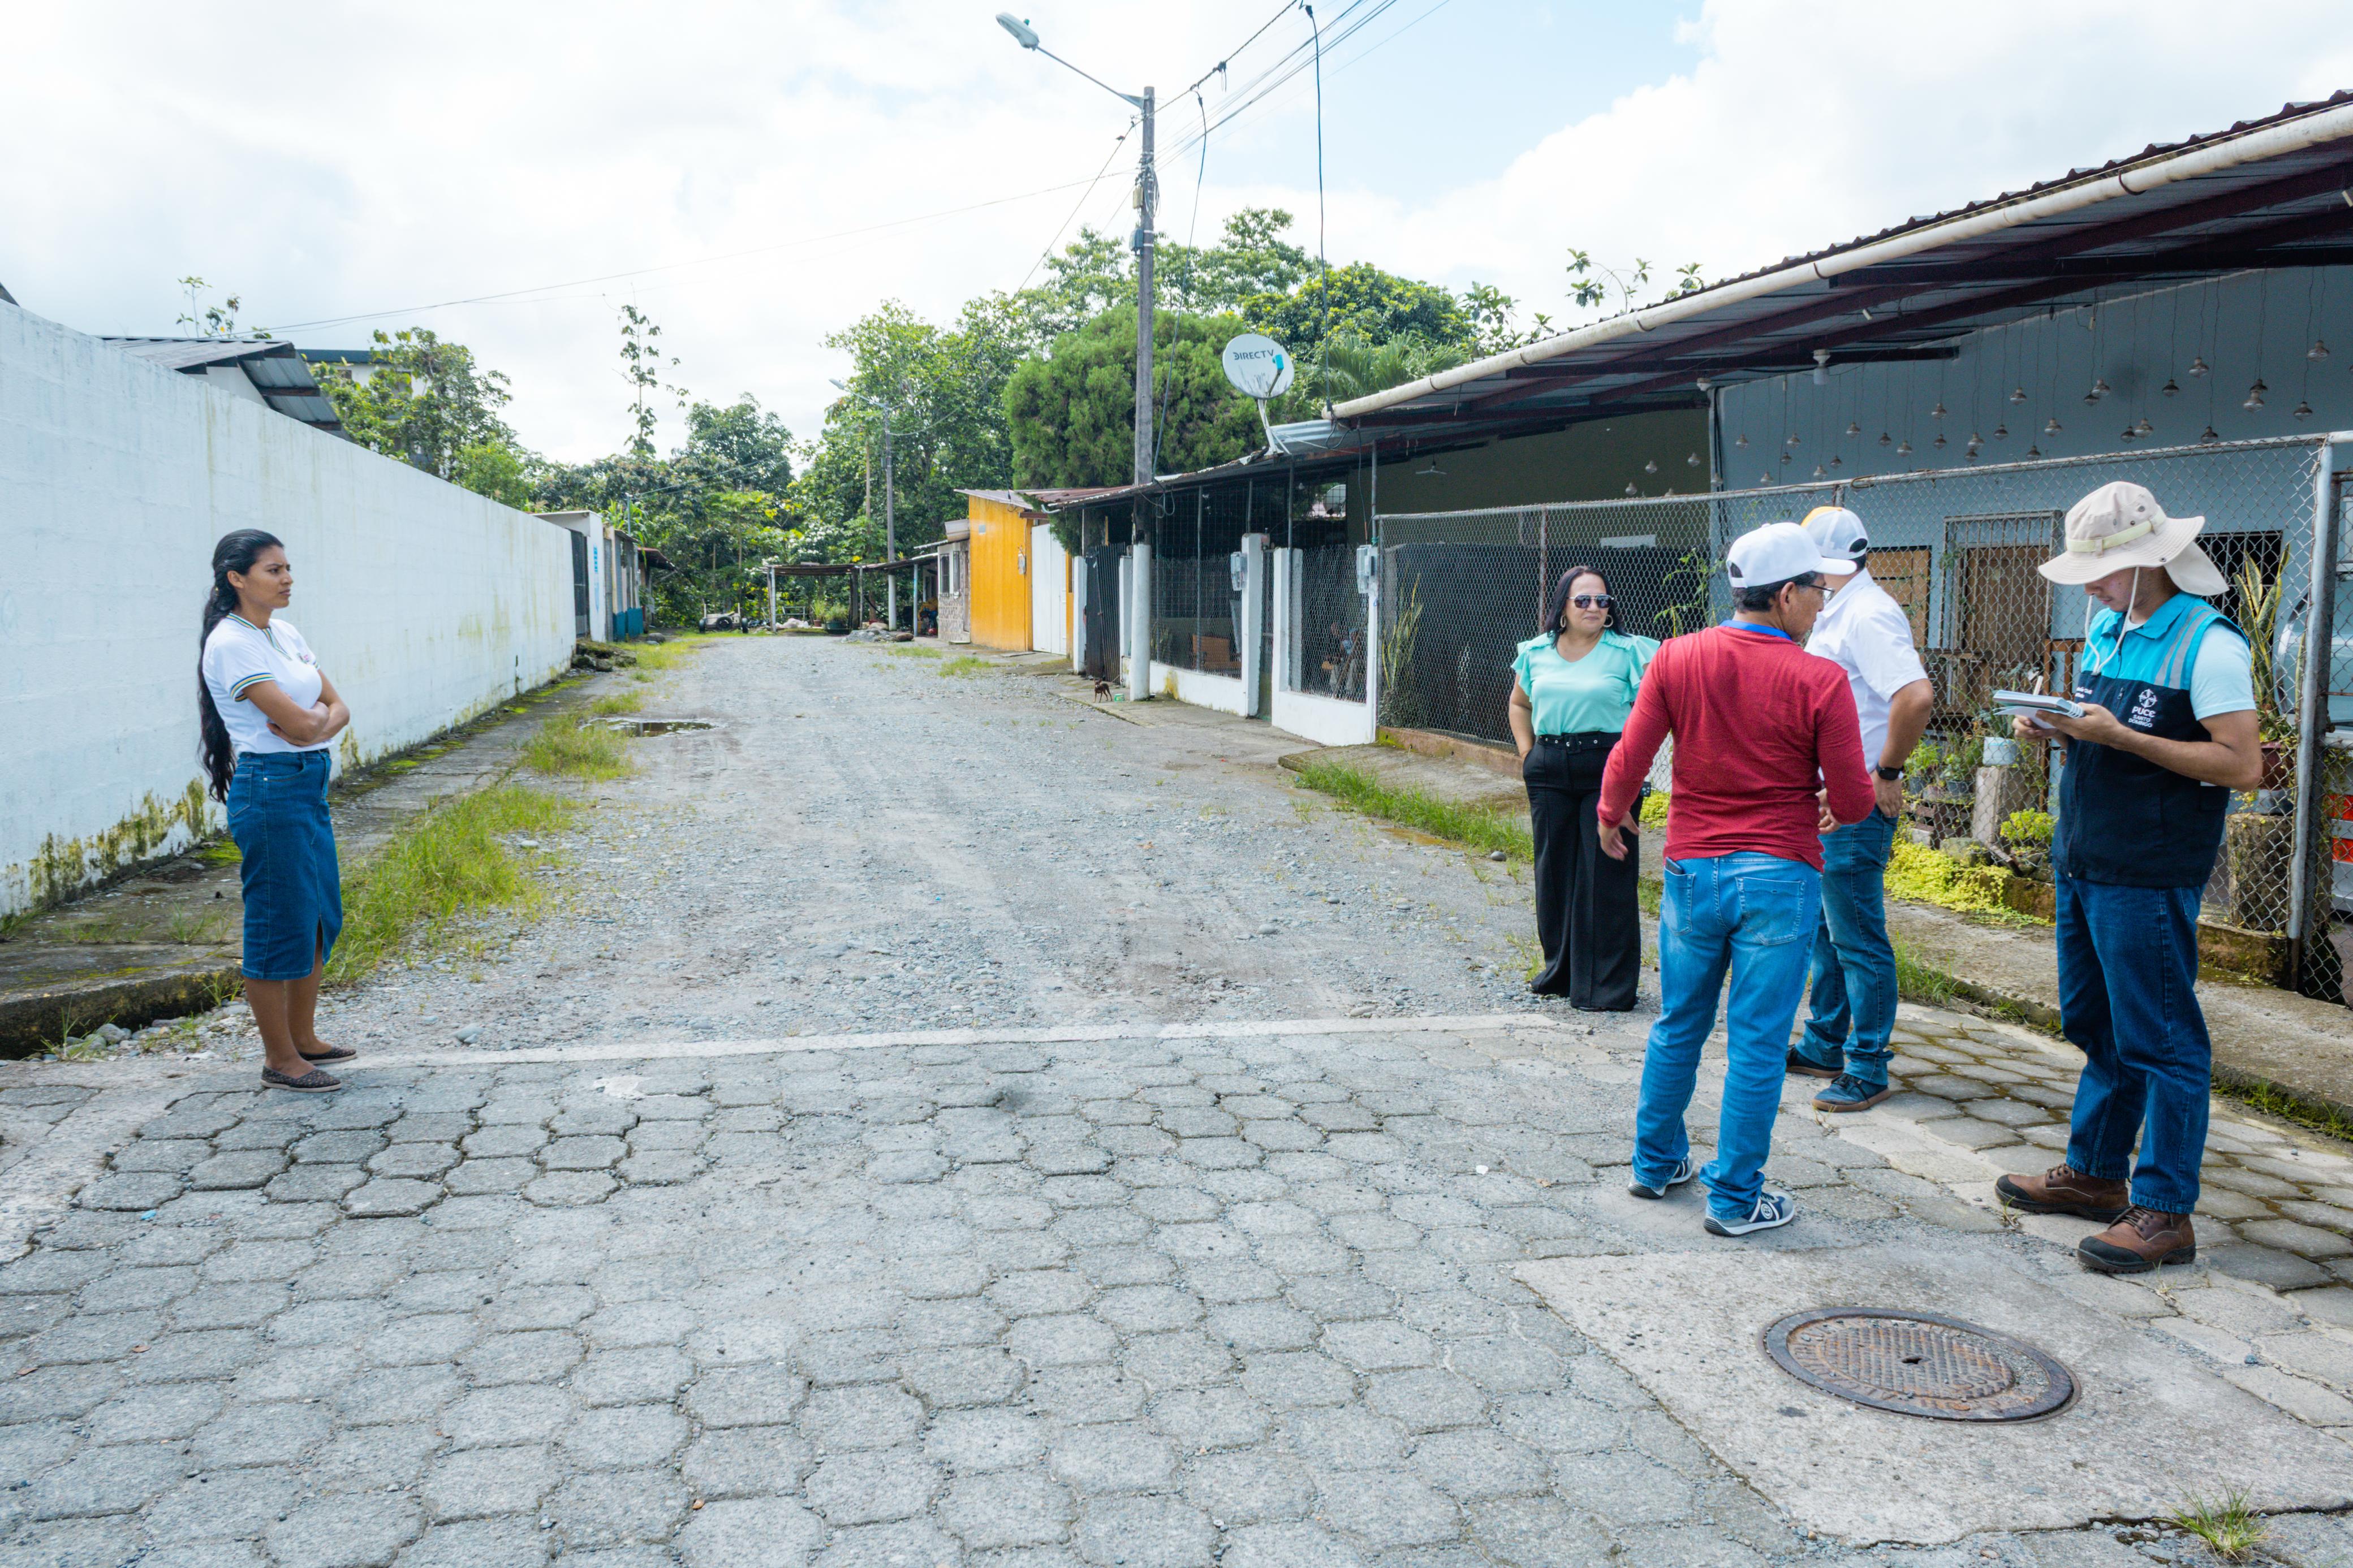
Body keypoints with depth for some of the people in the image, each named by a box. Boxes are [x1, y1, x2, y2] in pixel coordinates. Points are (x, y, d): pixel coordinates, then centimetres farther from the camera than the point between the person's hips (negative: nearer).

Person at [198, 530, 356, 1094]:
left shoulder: (285, 633, 12)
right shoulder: (231, 644, -15)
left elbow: (337, 709, 10)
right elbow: (300, 722, -20)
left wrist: (315, 724, -11)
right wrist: (319, 717, 1)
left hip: (311, 782, 9)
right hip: (269, 787, -9)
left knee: (321, 915, 15)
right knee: (280, 921, -1)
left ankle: (303, 1037, 29)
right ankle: (279, 1059, 10)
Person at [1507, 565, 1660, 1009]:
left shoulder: (1628, 652, -2)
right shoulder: (1536, 653, 11)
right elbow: (1520, 704, 25)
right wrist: (1527, 753, 13)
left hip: (1608, 769, -4)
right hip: (1549, 772, 4)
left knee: (1607, 876, -3)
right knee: (1554, 871, 10)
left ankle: (1609, 984, 5)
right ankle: (1561, 969, 26)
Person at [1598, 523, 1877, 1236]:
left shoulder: (1676, 659, -3)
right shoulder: (1819, 680, -10)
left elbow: (1627, 762, -3)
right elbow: (1852, 802, -9)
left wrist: (1611, 817, 17)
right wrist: (1834, 794, 14)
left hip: (1692, 872, 3)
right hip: (1779, 880, -3)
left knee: (1677, 1029, 18)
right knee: (1756, 1044, 5)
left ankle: (1656, 1163, 32)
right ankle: (1735, 1198, 13)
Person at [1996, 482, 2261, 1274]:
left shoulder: (2208, 643, -13)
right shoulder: (2103, 631, 13)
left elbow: (2242, 765, -18)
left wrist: (2122, 737, -22)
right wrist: (2055, 730, 1)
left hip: (2148, 878, -8)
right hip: (2082, 864, 9)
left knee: (2160, 1040, -2)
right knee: (2097, 1027, 17)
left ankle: (2164, 1211, 6)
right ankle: (2095, 1173, 30)